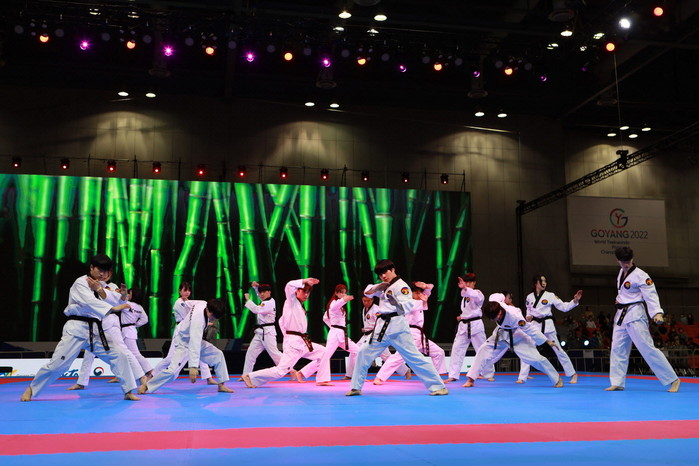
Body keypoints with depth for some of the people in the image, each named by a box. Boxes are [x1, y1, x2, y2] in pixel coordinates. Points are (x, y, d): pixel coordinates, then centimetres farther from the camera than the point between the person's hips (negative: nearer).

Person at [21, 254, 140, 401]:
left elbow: (109, 302, 2)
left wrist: (99, 289, -13)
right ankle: (31, 390, 18)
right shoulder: (81, 283, -8)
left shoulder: (100, 285, 16)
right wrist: (114, 308, -35)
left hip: (95, 332, 6)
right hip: (77, 329, -6)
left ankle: (128, 392, -1)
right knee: (57, 364, -6)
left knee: (119, 355, -6)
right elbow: (89, 302, -25)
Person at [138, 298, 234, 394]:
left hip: (195, 340, 8)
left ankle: (221, 385, 9)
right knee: (173, 370, -21)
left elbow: (189, 303, 7)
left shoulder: (204, 304, -15)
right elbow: (194, 344, -46)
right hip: (183, 344, -8)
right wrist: (193, 366, -52)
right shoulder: (198, 319, -39)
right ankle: (146, 386, -4)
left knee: (218, 355, 0)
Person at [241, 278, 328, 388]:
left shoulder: (300, 307, 18)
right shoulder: (291, 301, -5)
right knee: (281, 371, -14)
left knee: (323, 352, 14)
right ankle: (250, 377, -5)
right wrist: (304, 281, -22)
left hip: (302, 342, 9)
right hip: (293, 343, -9)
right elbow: (289, 286, -27)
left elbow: (281, 321, 25)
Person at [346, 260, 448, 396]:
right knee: (363, 354, 5)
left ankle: (438, 386, 1)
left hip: (396, 326, -8)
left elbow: (408, 307, -17)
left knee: (413, 356, -7)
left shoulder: (401, 286, -8)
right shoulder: (385, 286, 18)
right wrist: (378, 286, -2)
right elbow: (367, 292, 15)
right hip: (382, 327, 8)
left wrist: (393, 299, -30)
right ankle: (356, 387, 15)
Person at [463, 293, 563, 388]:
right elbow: (500, 296, -4)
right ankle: (471, 379, 1)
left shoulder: (514, 316, -39)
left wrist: (547, 341, -18)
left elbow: (530, 328, -28)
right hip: (501, 335, 5)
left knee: (535, 358, -8)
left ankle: (557, 379, 13)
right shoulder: (493, 301, -28)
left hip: (517, 336, -5)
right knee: (484, 350, -6)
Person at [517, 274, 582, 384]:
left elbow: (564, 307, -3)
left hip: (547, 325, -2)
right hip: (534, 325, 2)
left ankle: (573, 374, 18)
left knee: (558, 349, 4)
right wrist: (528, 316, -2)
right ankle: (522, 377, 2)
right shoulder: (530, 297, 5)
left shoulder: (550, 296, -2)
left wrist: (575, 301, -15)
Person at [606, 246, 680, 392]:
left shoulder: (640, 275, -14)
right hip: (621, 315, 8)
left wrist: (657, 313, -34)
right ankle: (617, 383, 14)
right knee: (617, 349, 8)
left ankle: (673, 380, -1)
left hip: (635, 316, -8)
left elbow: (651, 295, -21)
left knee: (647, 348, -9)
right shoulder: (621, 273, 10)